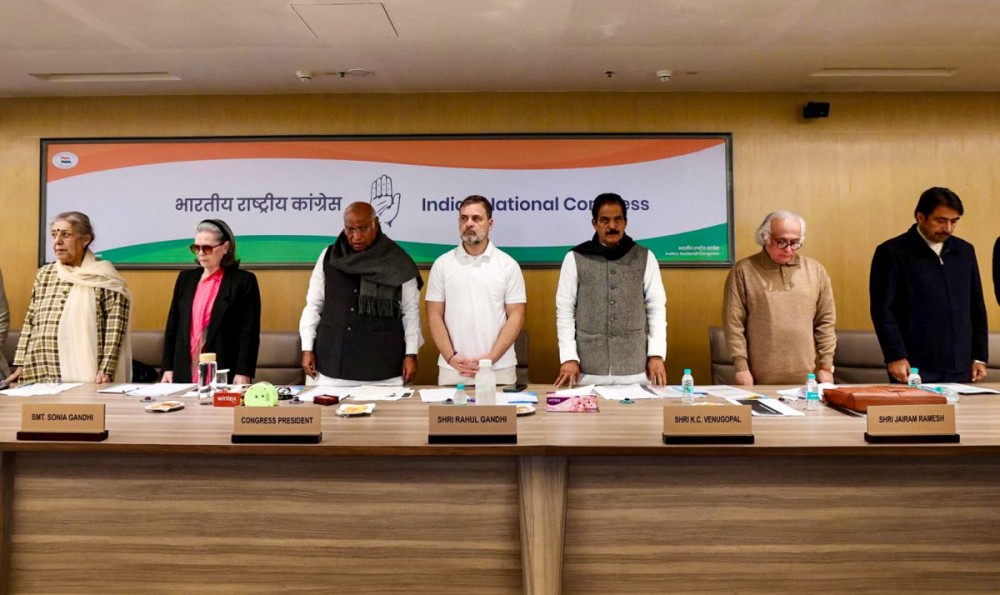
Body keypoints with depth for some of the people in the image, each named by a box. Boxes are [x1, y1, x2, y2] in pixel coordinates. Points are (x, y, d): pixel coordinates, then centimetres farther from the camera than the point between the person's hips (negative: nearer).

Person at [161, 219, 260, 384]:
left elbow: (249, 332, -8)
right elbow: (173, 326, 13)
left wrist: (243, 373, -15)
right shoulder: (186, 278, 12)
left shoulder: (243, 280, -3)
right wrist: (168, 368, 8)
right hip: (185, 372, 5)